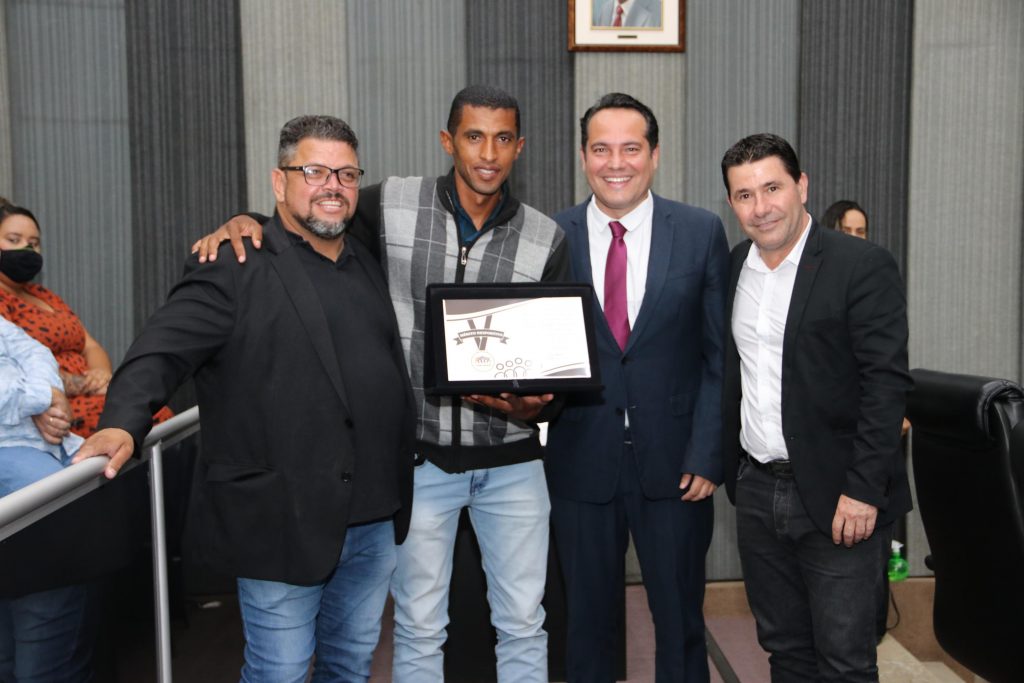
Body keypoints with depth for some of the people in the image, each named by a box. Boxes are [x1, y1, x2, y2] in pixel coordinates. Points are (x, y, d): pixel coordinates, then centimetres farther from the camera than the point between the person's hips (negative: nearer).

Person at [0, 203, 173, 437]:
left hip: (88, 398, 8)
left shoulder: (44, 297, 25)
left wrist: (102, 374, -4)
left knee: (160, 413, -21)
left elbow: (91, 347, 19)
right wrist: (86, 385, -15)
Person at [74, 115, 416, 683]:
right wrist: (125, 422, -31)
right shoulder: (236, 268, -8)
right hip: (285, 522, -6)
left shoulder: (370, 268, 13)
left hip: (375, 518, 6)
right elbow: (164, 349, -15)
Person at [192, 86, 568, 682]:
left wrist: (536, 405, -17)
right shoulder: (393, 206, -5)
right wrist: (245, 222, -12)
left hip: (512, 460, 1)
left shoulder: (546, 239, -2)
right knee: (418, 626, 13)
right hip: (421, 455, -1)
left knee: (523, 622, 13)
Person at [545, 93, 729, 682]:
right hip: (581, 462, 1)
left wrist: (707, 454, -7)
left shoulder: (702, 232, -1)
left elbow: (719, 355, -1)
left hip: (673, 462, 0)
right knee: (588, 622, 16)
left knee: (681, 621, 15)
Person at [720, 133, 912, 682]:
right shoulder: (731, 269, 8)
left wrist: (862, 491, -18)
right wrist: (731, 472, 10)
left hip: (836, 495, -5)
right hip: (756, 492, 5)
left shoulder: (864, 265, -10)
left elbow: (887, 383, -14)